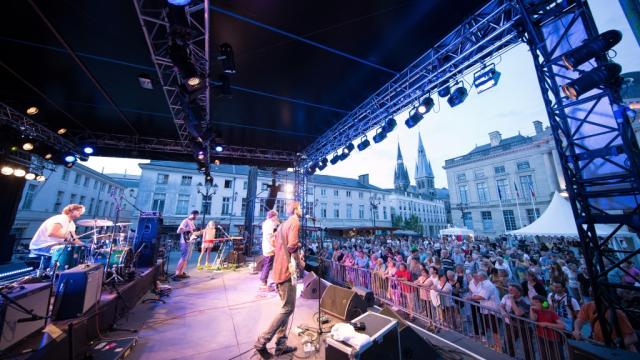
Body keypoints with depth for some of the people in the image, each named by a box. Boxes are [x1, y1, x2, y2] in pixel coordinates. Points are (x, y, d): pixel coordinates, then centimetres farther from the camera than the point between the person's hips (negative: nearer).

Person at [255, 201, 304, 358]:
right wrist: (300, 262, -8)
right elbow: (292, 245, -22)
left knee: (285, 307, 17)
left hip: (278, 269, 10)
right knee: (288, 308, -1)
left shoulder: (282, 225, 17)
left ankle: (281, 345, 24)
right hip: (287, 270, -10)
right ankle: (262, 341, 5)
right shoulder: (294, 222, -11)